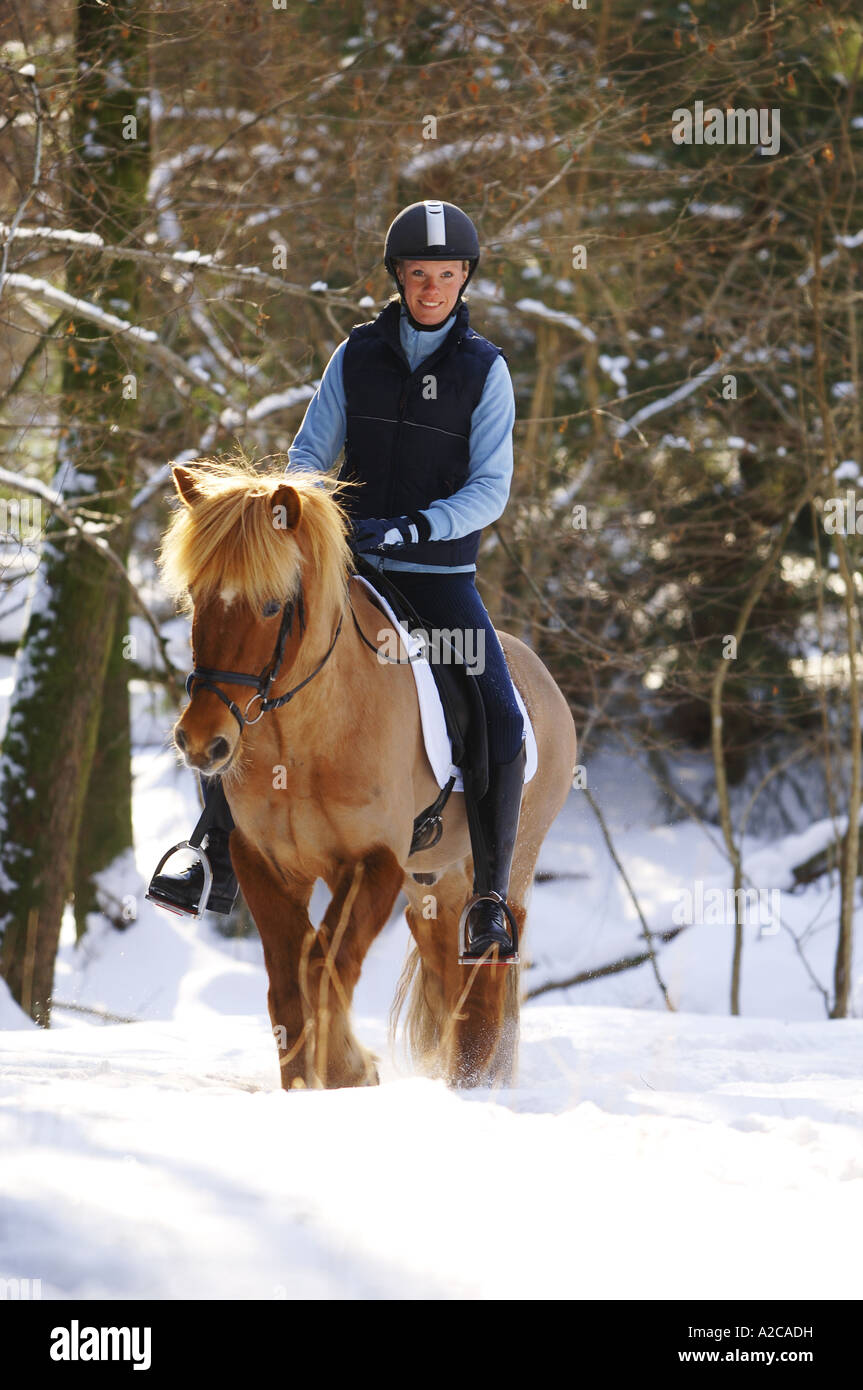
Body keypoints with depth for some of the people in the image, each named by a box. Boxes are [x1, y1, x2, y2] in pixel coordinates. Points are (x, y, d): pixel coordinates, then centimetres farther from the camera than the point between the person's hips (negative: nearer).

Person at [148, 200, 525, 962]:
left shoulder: (485, 369, -4)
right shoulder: (357, 355, 3)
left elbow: (490, 490, -9)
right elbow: (310, 454, 5)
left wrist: (410, 527, -24)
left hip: (442, 571, -2)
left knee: (503, 724, -18)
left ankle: (491, 898, -5)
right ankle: (224, 866, -2)